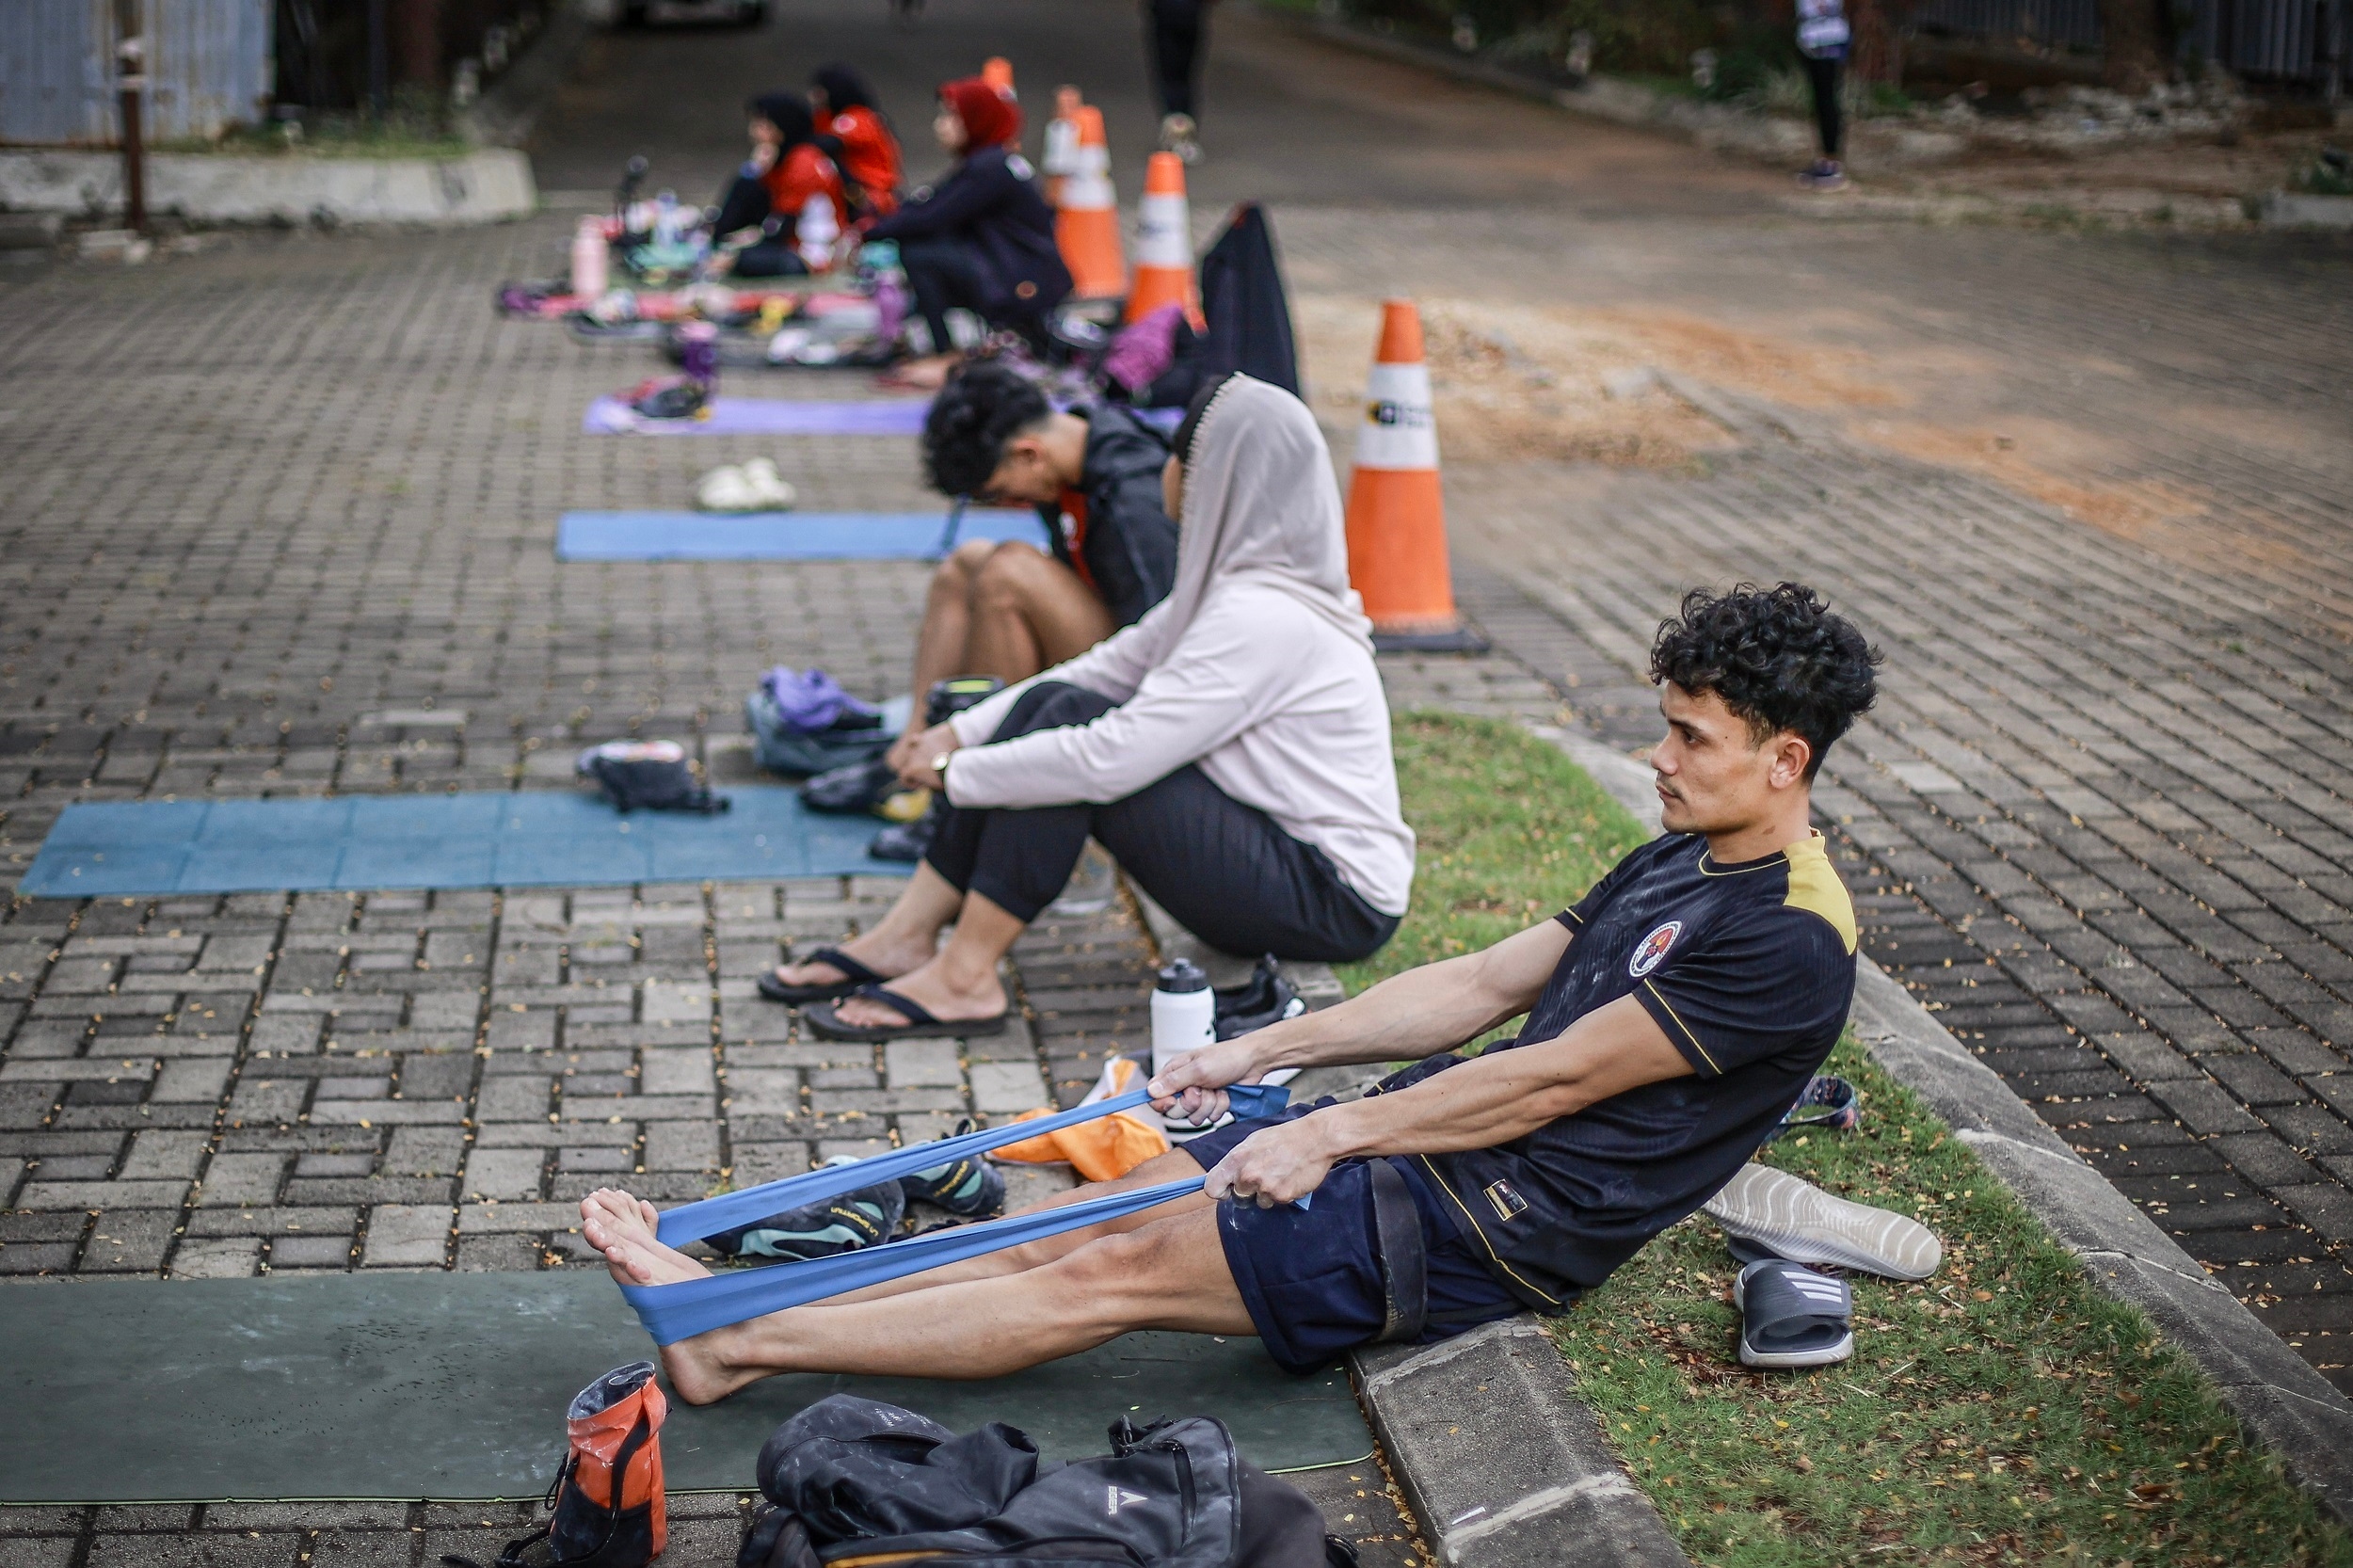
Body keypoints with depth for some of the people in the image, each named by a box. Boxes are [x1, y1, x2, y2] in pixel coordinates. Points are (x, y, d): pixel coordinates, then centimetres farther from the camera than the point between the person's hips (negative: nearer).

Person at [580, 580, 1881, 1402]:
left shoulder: (1788, 939, -17)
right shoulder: (1683, 861, 15)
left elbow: (1552, 1080, -19)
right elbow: (1487, 985, 15)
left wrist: (1333, 1133, -14)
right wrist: (1262, 1052, 9)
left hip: (1506, 1220, -9)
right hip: (1444, 1137, 9)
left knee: (1120, 1269, -14)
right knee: (1097, 1220, -4)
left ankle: (731, 1343, -13)